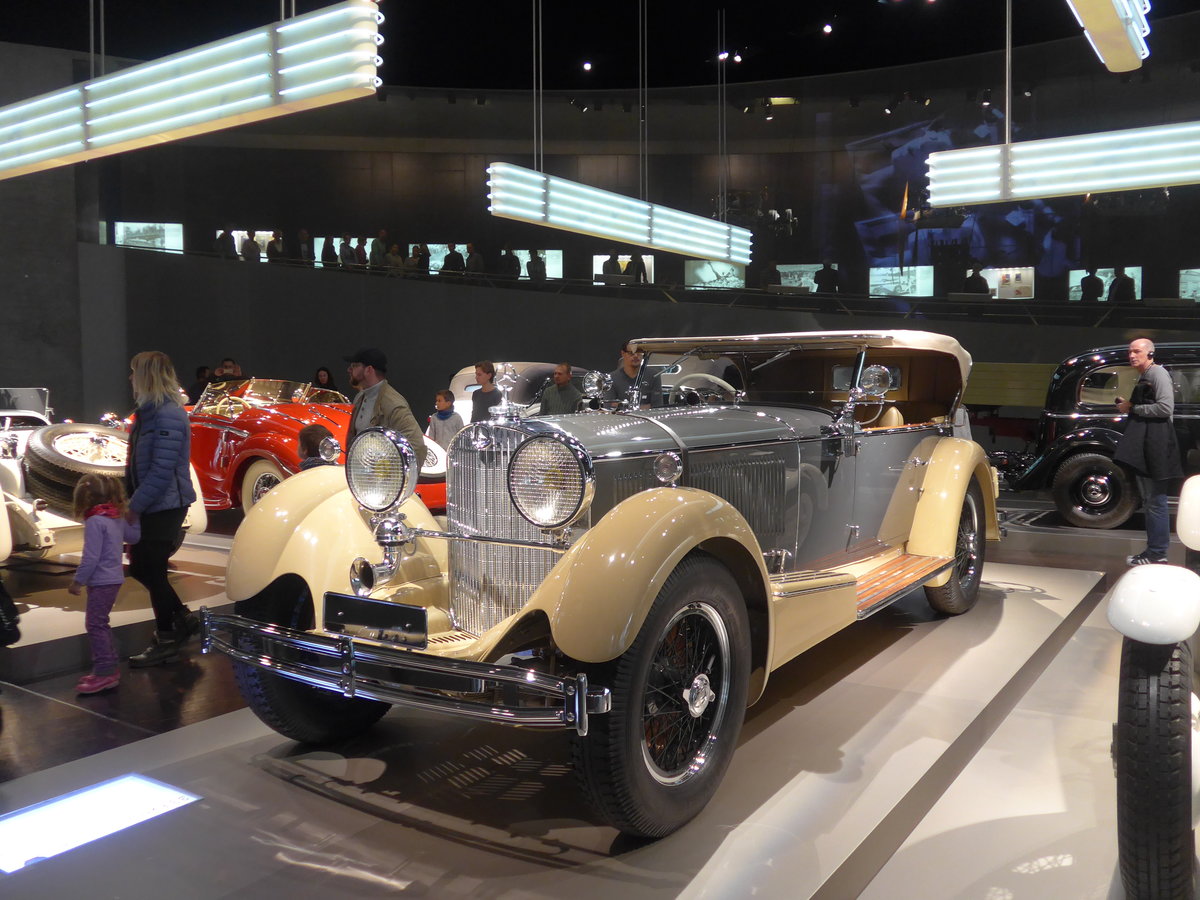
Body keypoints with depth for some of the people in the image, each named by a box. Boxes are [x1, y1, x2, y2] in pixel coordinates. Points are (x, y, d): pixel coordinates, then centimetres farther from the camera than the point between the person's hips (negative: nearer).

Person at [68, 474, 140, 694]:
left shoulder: (95, 522, -18)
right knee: (100, 624, 18)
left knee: (95, 624, -5)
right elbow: (134, 536, 21)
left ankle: (104, 672, -5)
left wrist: (77, 582, -12)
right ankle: (111, 667, 23)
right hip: (114, 578, 9)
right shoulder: (118, 518, 6)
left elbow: (91, 557, -20)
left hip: (101, 582, -9)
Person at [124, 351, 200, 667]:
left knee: (153, 571, 0)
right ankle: (183, 618, 29)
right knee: (140, 567, 16)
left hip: (165, 506, -9)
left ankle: (166, 643, 15)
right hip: (149, 505, 9)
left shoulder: (168, 415, -20)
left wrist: (136, 505, -19)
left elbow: (162, 471, -24)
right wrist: (132, 500, 10)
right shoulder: (149, 410, 11)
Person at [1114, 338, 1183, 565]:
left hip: (1155, 447, -10)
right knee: (1149, 501, 13)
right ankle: (1152, 550, 20)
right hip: (1143, 448, 10)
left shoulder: (1158, 373, -8)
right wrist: (1128, 406, 10)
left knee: (1156, 502, -6)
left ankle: (1157, 554, -1)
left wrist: (1133, 408, -13)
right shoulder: (1143, 377, 19)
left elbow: (1166, 408, -20)